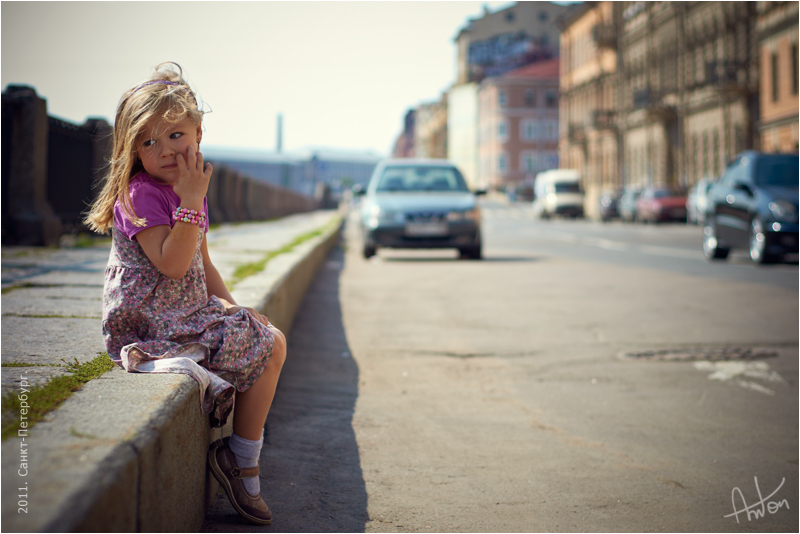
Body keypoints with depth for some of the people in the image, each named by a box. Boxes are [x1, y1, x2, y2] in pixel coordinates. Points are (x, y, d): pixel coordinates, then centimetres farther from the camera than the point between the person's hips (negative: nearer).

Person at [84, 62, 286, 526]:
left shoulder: (191, 192, 12)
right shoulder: (140, 195, -16)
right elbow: (172, 264, -26)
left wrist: (230, 306, 10)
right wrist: (191, 203, -29)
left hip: (190, 311, 9)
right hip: (149, 324, -9)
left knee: (272, 340, 11)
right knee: (269, 348, -9)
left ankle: (243, 454, 12)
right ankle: (243, 461, 2)